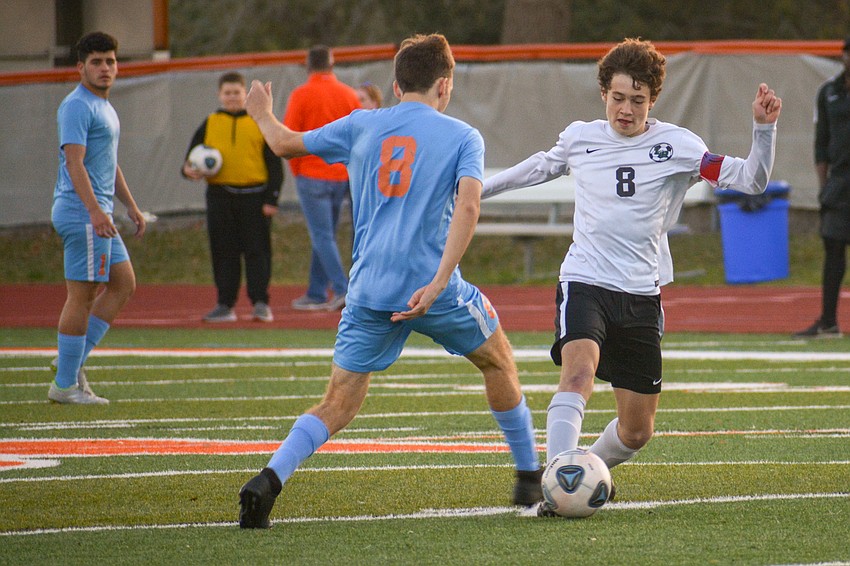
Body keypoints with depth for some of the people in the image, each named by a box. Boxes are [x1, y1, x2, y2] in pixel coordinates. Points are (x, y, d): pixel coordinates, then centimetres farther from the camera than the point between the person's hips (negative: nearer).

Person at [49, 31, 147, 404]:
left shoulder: (104, 107, 19)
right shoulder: (77, 107, -12)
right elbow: (74, 161, -22)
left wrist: (130, 206, 28)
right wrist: (95, 210, -30)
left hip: (98, 215, 10)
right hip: (81, 213, -10)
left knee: (124, 285, 10)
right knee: (82, 294, -8)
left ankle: (74, 362, 12)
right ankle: (65, 384, -4)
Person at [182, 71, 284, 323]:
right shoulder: (210, 125, 10)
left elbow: (274, 163, 4)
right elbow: (193, 154, 15)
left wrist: (272, 199, -4)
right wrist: (189, 169, -9)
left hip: (254, 196, -2)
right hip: (220, 196, 2)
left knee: (257, 251, -3)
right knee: (224, 252, 5)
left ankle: (261, 304, 1)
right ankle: (225, 305, 10)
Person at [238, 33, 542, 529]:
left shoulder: (361, 126, 11)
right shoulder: (462, 137, 3)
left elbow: (286, 144, 22)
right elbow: (468, 205, -14)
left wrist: (262, 115, 44)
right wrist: (437, 284, -20)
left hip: (369, 290, 2)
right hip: (432, 283, -2)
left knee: (338, 406, 6)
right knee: (498, 360, 24)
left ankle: (270, 478, -18)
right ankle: (531, 478, 30)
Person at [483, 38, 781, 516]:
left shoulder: (675, 145, -2)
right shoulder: (580, 138, 4)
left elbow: (752, 180, -7)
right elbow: (539, 168, 27)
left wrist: (764, 128, -23)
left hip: (642, 294, 1)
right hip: (585, 283, -1)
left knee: (637, 431, 6)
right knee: (579, 371, -32)